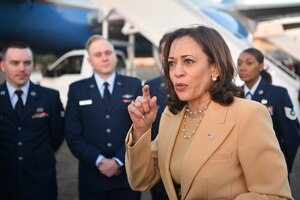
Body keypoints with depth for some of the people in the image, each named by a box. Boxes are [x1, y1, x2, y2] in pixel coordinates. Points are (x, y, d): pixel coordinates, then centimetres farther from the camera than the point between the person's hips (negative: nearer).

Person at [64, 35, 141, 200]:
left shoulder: (134, 86, 3)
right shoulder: (77, 90, 3)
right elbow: (73, 135, -1)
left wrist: (118, 161, -12)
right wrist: (99, 161, -12)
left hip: (127, 175, 0)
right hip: (92, 177, 0)